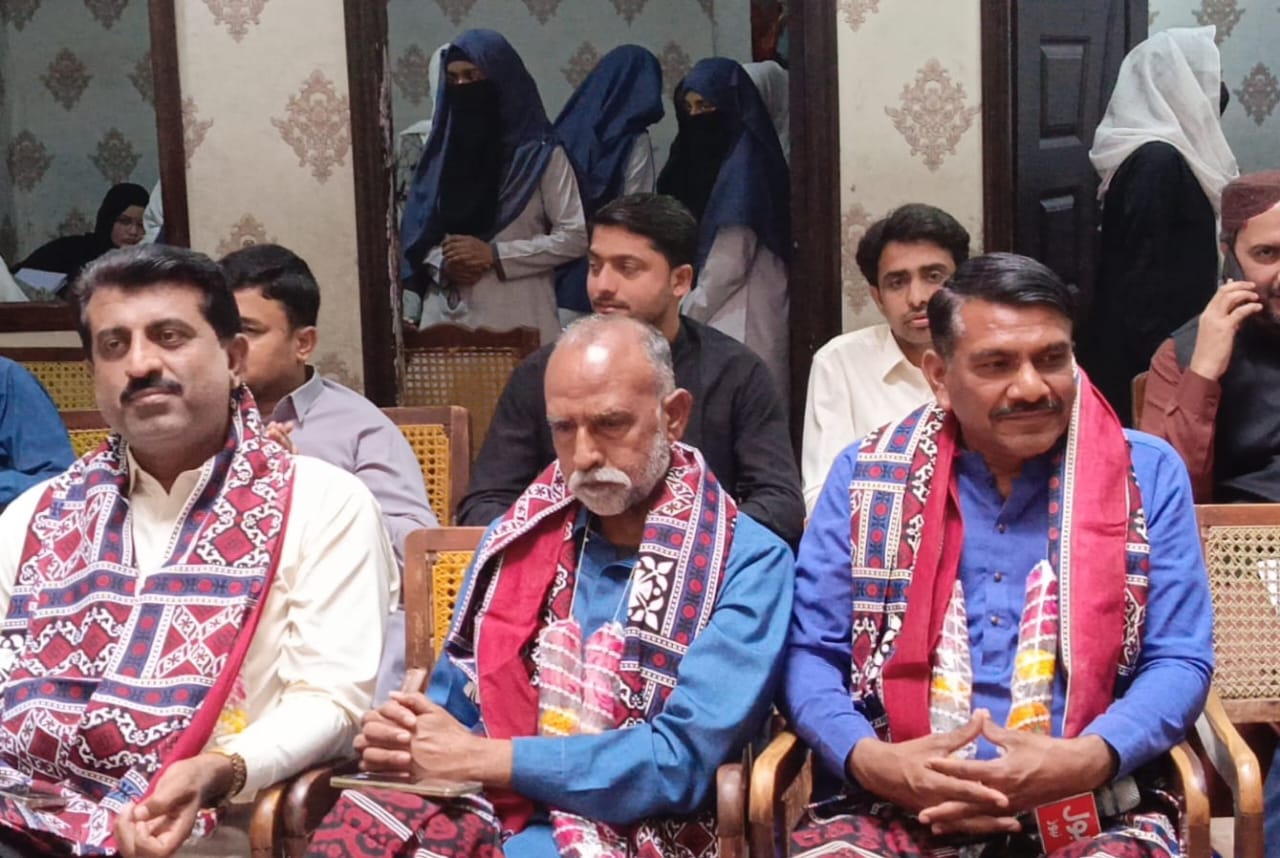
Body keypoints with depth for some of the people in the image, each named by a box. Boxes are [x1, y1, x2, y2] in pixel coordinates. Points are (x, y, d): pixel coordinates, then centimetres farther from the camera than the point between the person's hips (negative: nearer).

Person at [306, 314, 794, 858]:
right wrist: (405, 739, -4)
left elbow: (684, 759, -12)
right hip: (482, 809, 5)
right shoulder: (522, 534, 15)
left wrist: (485, 759, -13)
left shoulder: (747, 564, -3)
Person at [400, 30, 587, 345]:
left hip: (516, 320, -3)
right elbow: (414, 233, 15)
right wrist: (440, 262, -8)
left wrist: (494, 255, -12)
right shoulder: (441, 148, 13)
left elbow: (576, 235, -6)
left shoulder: (540, 153, 0)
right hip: (446, 317, 4)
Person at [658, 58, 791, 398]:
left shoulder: (743, 163, -11)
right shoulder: (707, 156, 14)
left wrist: (680, 321, -7)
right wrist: (682, 312, 5)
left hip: (738, 321, -8)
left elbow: (727, 265, -15)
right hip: (713, 318, 8)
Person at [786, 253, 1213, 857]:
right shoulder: (864, 476, 8)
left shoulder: (1148, 475, 7)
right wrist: (868, 758, -15)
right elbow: (809, 651, 5)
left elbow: (1179, 662, 3)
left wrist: (1087, 759, -17)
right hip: (896, 803, 0)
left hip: (1087, 806, 0)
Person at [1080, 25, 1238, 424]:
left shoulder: (1161, 152, 10)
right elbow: (1145, 275, -21)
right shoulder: (1159, 161, -19)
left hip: (1164, 342, 10)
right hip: (1155, 354, -10)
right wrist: (1163, 366, -19)